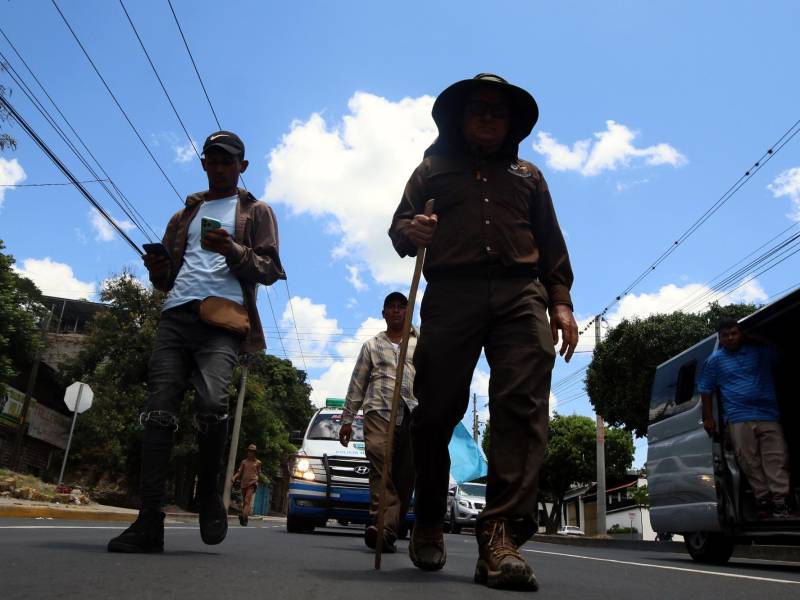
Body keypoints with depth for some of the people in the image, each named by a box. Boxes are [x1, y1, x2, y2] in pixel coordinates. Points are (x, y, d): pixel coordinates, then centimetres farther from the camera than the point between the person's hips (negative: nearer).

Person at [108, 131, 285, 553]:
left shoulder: (256, 212, 18)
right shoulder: (183, 216, 30)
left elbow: (270, 270, 6)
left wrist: (234, 251, -13)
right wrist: (158, 272, 5)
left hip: (222, 317, -4)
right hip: (176, 314, 4)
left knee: (211, 401, -25)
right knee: (158, 410, -8)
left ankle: (209, 491, 0)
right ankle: (149, 521, -6)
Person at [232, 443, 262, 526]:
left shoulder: (258, 462, 8)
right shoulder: (244, 462, 13)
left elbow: (258, 473, 15)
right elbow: (239, 471, 6)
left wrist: (256, 479, 0)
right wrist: (234, 477, -12)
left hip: (252, 483, -4)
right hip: (244, 483, 4)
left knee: (247, 500, -20)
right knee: (244, 501, 8)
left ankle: (244, 515, -36)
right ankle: (245, 519, 17)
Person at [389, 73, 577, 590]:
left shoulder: (528, 175, 28)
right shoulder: (433, 168, 25)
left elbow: (551, 243, 20)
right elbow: (398, 227, 14)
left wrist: (561, 302, 6)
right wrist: (411, 230, -11)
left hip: (521, 295, 2)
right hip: (451, 293, -1)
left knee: (523, 405, -16)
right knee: (438, 409, -4)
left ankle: (502, 534, -20)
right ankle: (429, 523, 14)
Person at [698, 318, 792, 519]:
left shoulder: (761, 351, 12)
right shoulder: (714, 360, 9)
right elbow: (706, 390, 11)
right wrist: (708, 418, 7)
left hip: (768, 414, 1)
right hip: (738, 419, -1)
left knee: (776, 459, -5)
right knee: (750, 462, -3)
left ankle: (780, 501, -4)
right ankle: (763, 500, 4)